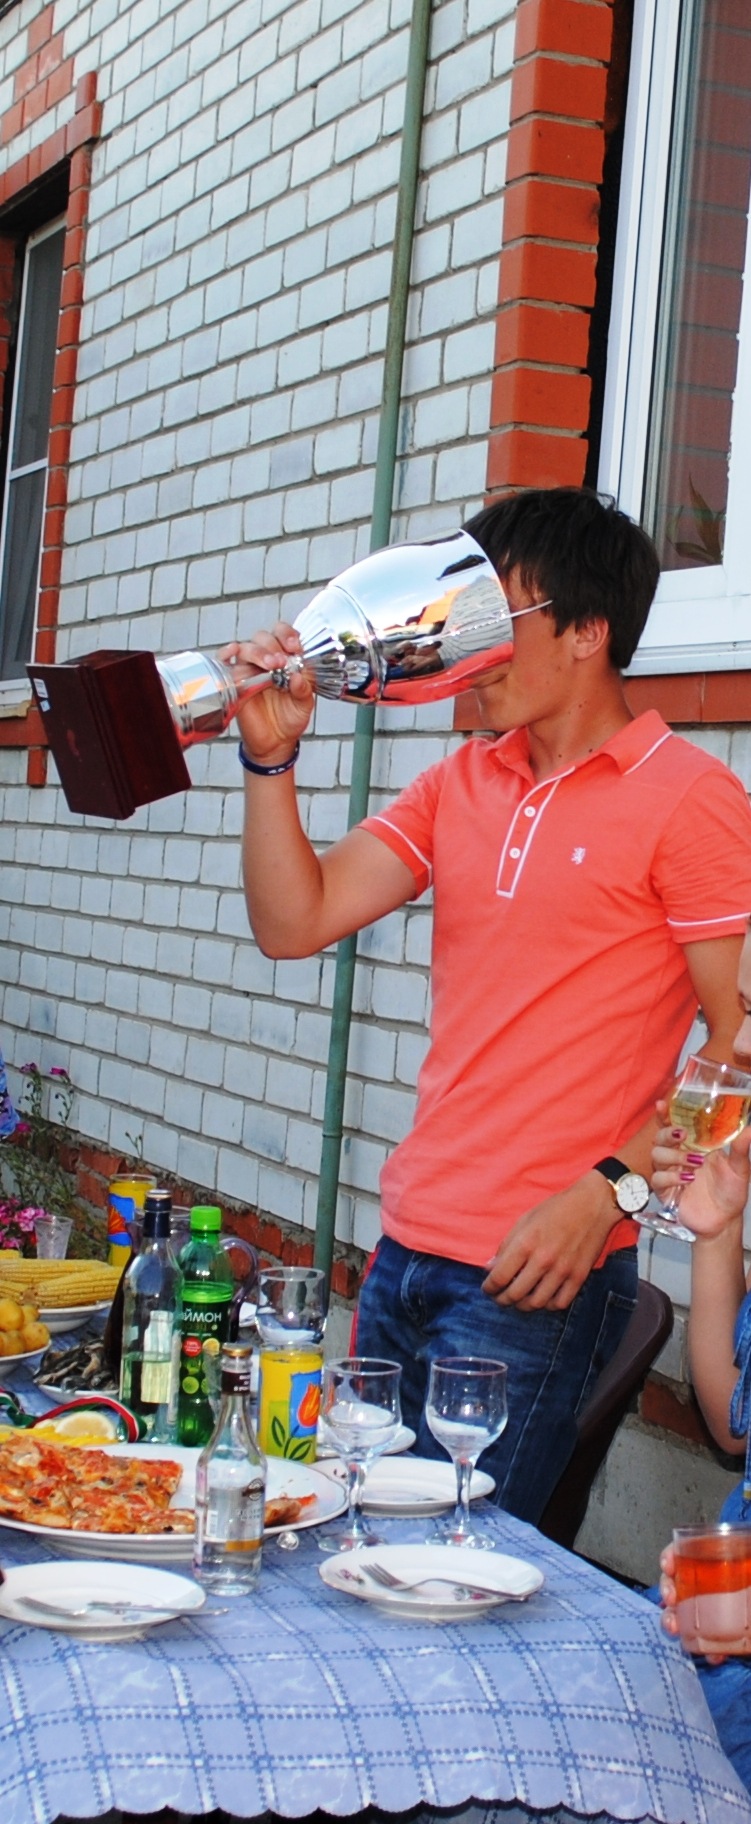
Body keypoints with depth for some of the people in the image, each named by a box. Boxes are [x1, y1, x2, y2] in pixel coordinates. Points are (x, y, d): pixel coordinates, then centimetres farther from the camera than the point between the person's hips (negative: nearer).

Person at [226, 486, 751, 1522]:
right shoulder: (460, 785, 14)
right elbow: (294, 923, 9)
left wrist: (605, 1195, -20)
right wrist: (272, 756, -2)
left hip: (535, 1278, -7)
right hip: (405, 1249, 7)